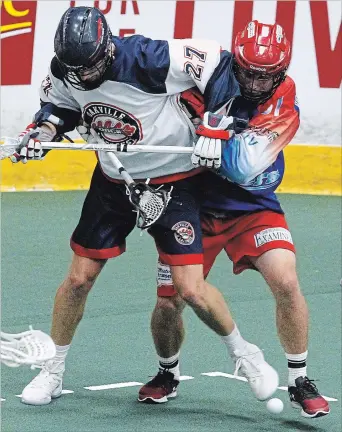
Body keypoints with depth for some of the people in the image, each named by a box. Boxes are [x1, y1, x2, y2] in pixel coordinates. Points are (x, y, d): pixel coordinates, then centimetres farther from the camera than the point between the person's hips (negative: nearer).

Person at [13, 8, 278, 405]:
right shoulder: (65, 73, -12)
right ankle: (52, 372, 23)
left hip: (174, 182, -5)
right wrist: (42, 130, -11)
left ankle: (244, 354, 15)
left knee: (190, 290, -11)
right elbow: (59, 105, 9)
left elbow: (214, 60, -22)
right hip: (114, 181, 5)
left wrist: (218, 126, -21)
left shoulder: (151, 60, -30)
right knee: (79, 277, 5)